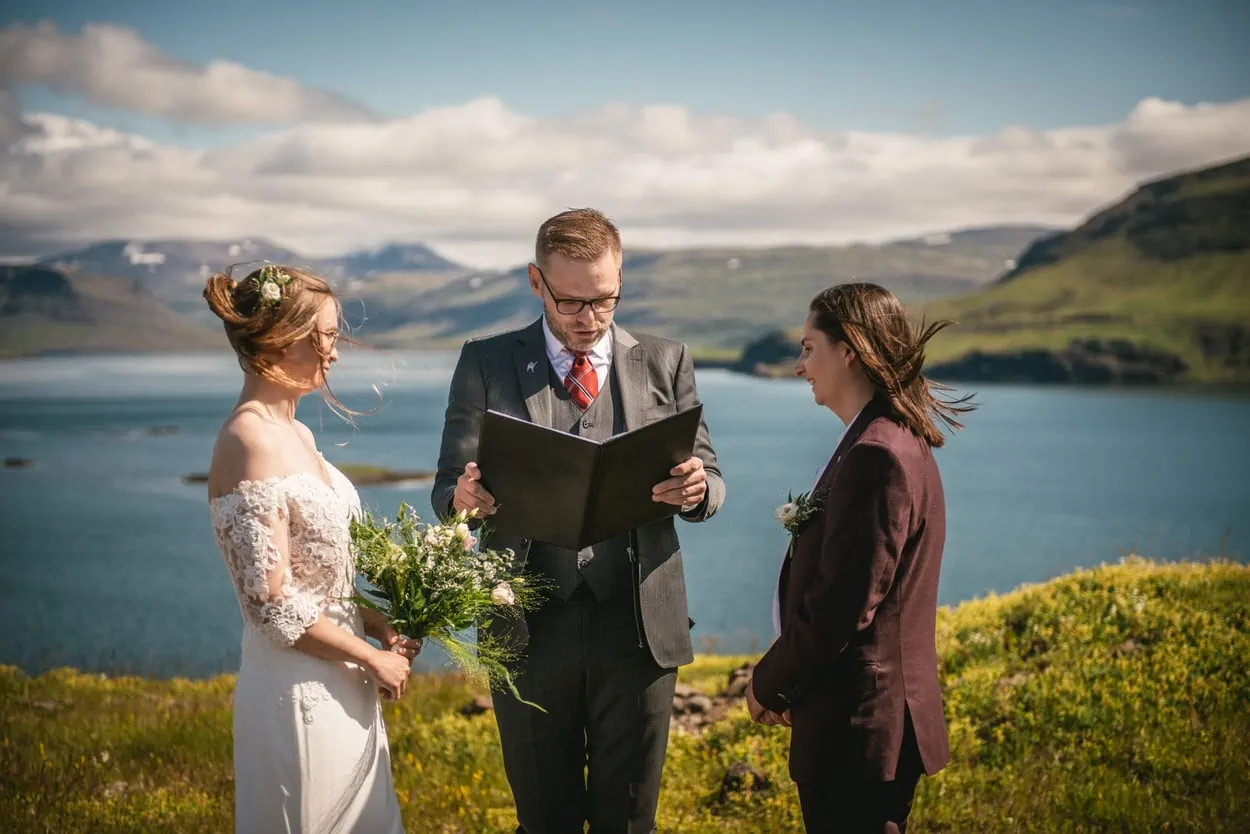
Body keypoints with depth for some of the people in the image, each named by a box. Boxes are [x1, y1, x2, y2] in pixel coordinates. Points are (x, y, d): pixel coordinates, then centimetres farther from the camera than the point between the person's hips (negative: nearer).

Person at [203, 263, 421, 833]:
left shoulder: (295, 434, 9)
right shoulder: (250, 441, -19)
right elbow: (272, 602, -22)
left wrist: (380, 628, 3)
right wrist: (373, 657, -12)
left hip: (340, 689, 9)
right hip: (299, 693, -9)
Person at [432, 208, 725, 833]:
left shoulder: (665, 363, 5)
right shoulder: (486, 363, 3)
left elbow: (709, 486, 6)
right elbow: (447, 491, 2)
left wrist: (696, 489, -19)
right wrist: (465, 497, -22)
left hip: (638, 625, 1)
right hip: (530, 629, 0)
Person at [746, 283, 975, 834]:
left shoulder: (875, 457, -21)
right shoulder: (894, 444, 12)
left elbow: (843, 606, -23)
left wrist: (769, 683, -9)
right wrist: (787, 682, 9)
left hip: (858, 727, -10)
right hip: (864, 721, 10)